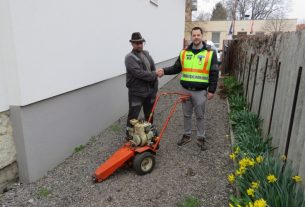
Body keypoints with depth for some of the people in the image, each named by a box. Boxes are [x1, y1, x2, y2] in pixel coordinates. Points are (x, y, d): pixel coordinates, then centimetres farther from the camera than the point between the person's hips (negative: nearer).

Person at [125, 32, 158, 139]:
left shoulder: (146, 54, 12)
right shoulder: (129, 57, -11)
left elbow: (153, 70, 10)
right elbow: (139, 73, -24)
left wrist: (155, 89, 3)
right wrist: (154, 75, -15)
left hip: (150, 91, 7)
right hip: (136, 93, -7)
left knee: (150, 115, 19)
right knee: (133, 116, 1)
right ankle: (129, 136, 16)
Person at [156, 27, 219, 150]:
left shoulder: (210, 53, -4)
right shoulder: (184, 53, 5)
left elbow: (214, 73, -5)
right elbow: (176, 68, 8)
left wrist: (211, 90, -9)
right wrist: (164, 71, -9)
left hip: (200, 91, -3)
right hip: (185, 90, 3)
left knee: (200, 116, 9)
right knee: (186, 115, 15)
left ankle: (201, 138, 25)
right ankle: (186, 135, 31)